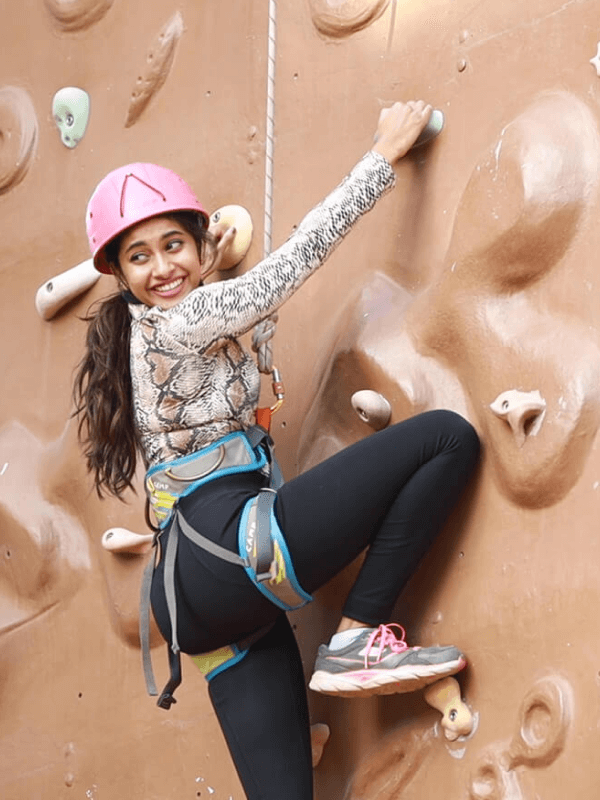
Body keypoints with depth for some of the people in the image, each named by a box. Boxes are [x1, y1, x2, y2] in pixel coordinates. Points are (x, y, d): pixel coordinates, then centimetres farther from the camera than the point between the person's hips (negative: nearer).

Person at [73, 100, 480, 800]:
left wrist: (204, 273, 41)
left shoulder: (143, 333, 19)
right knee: (448, 437, -12)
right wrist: (384, 153, 4)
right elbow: (296, 258, -5)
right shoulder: (180, 323, -6)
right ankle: (358, 636, -10)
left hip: (196, 597, 10)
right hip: (232, 553, -10)